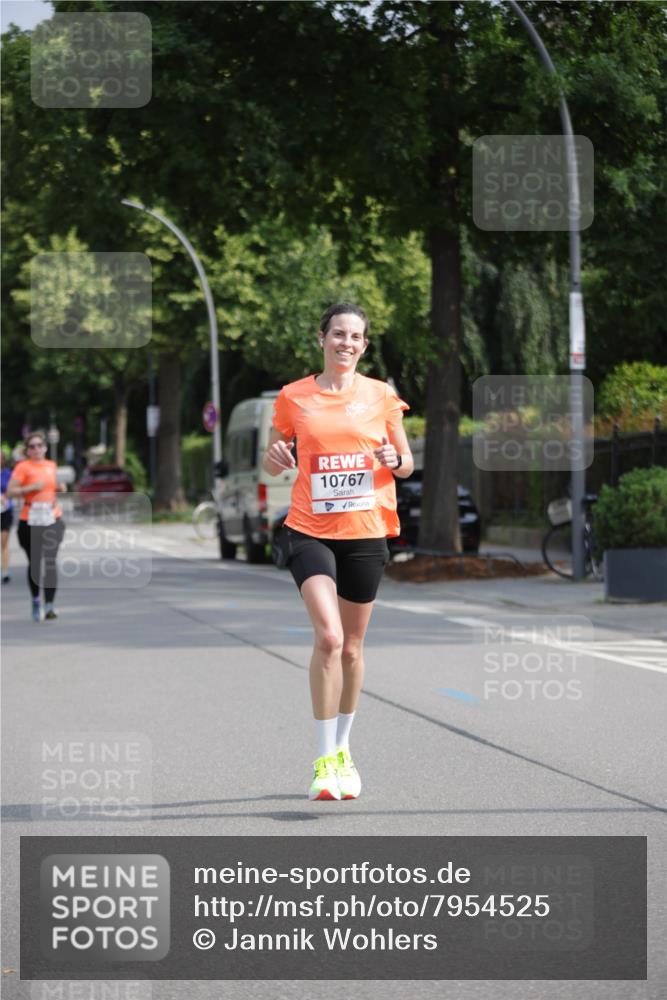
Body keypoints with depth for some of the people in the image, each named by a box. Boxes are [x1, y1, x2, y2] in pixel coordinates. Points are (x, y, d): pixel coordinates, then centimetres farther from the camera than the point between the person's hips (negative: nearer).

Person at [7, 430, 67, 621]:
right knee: (34, 562, 8)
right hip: (30, 521, -2)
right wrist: (31, 487, -19)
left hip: (52, 519, 2)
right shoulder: (23, 467, -3)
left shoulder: (51, 466, 12)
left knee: (51, 562, -9)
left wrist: (60, 487, 8)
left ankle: (49, 605, -12)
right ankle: (36, 601, 28)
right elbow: (11, 491, -10)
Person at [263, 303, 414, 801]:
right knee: (329, 636, -20)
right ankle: (324, 759, -14)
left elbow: (406, 463, 11)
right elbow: (272, 464, 12)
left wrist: (394, 459, -12)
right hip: (310, 531, -2)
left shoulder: (381, 396, 5)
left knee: (351, 647, 10)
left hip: (365, 533, 2)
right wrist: (275, 457, -11)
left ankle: (343, 750, 29)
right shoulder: (293, 397, 3)